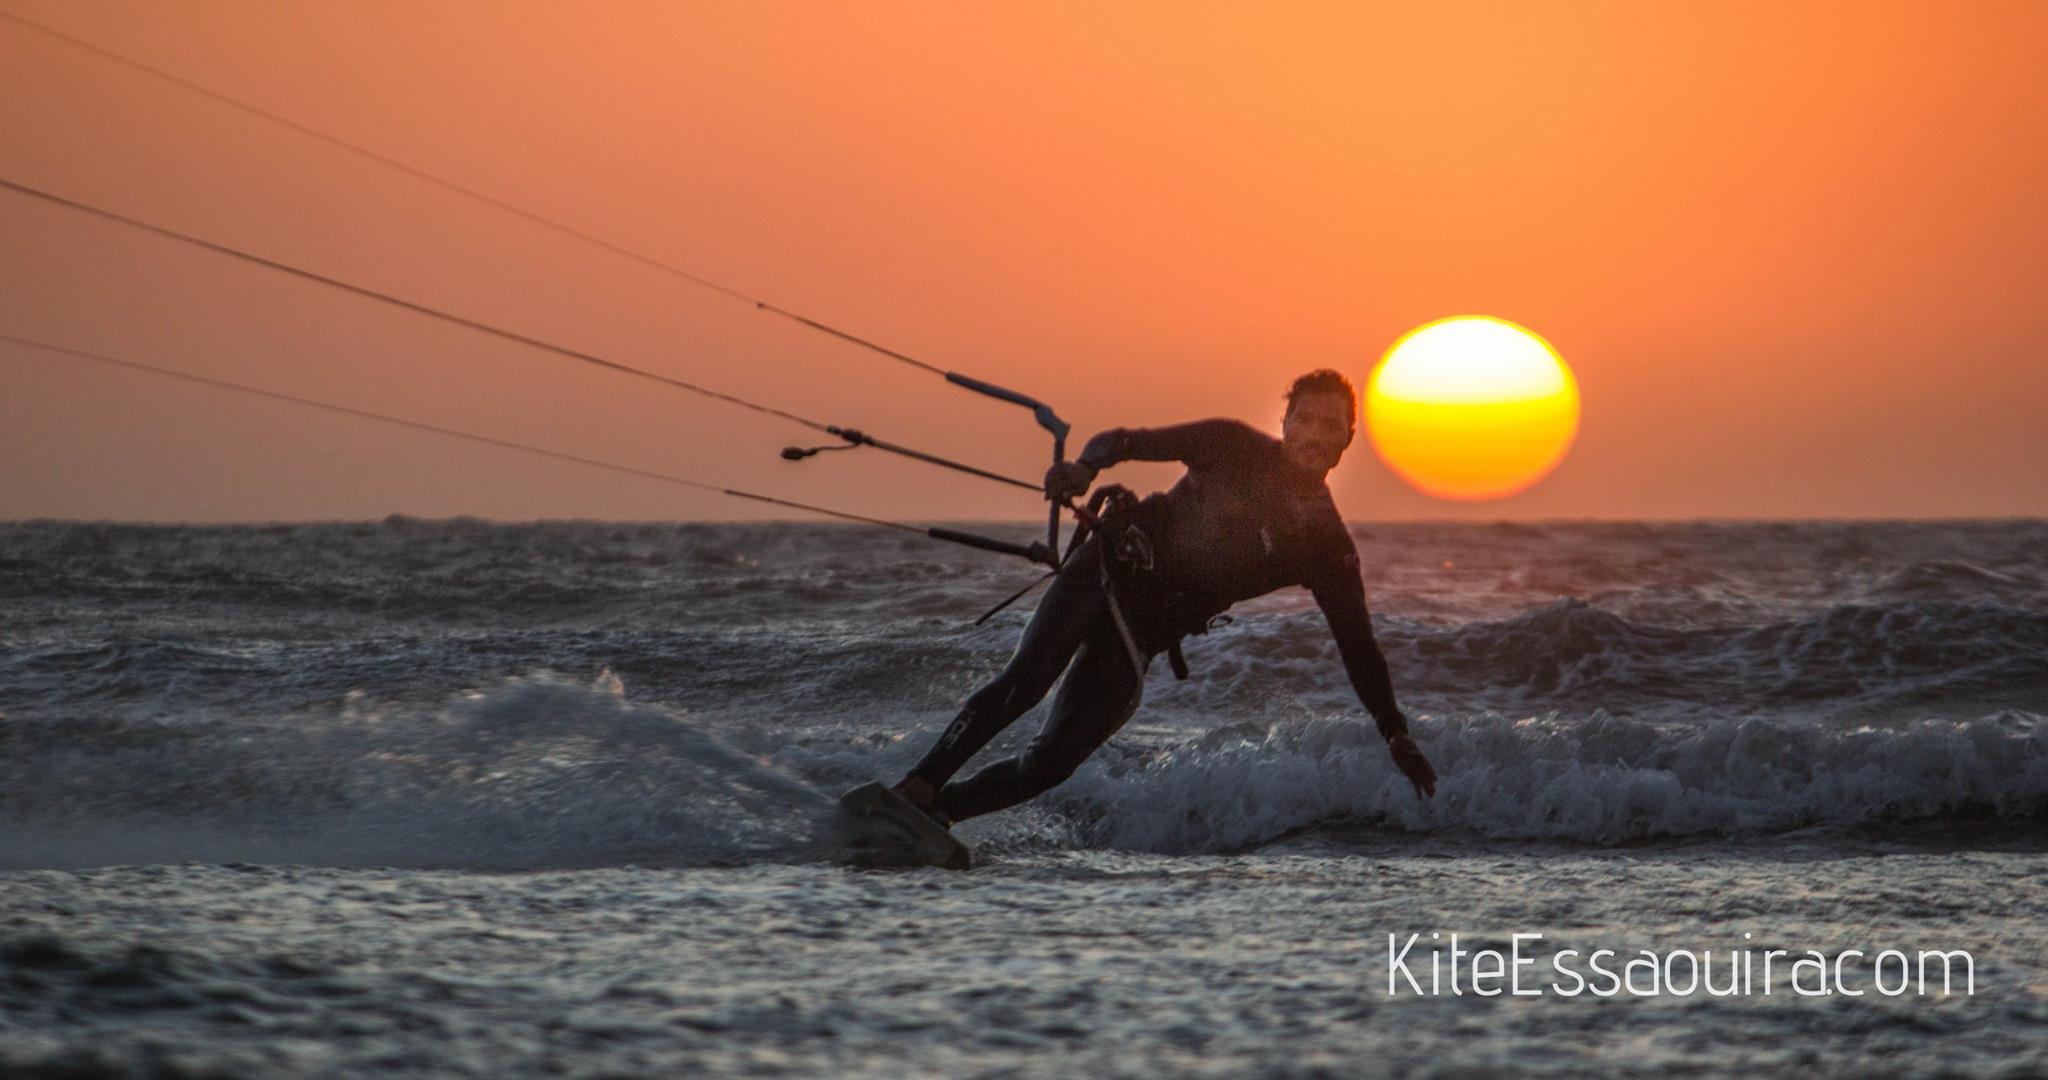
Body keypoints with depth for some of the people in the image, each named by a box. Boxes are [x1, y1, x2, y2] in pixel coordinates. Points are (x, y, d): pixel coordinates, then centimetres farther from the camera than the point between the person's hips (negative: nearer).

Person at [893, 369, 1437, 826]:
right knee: (1024, 682, -27)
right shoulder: (1237, 447, 2)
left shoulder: (1326, 545, 7)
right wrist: (1086, 465, -26)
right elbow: (1132, 440, -2)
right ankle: (915, 790, -24)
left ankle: (940, 807, -3)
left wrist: (1396, 734, 4)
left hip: (1144, 635, 2)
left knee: (1053, 762, -14)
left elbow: (1357, 642, 10)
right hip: (1104, 572, -2)